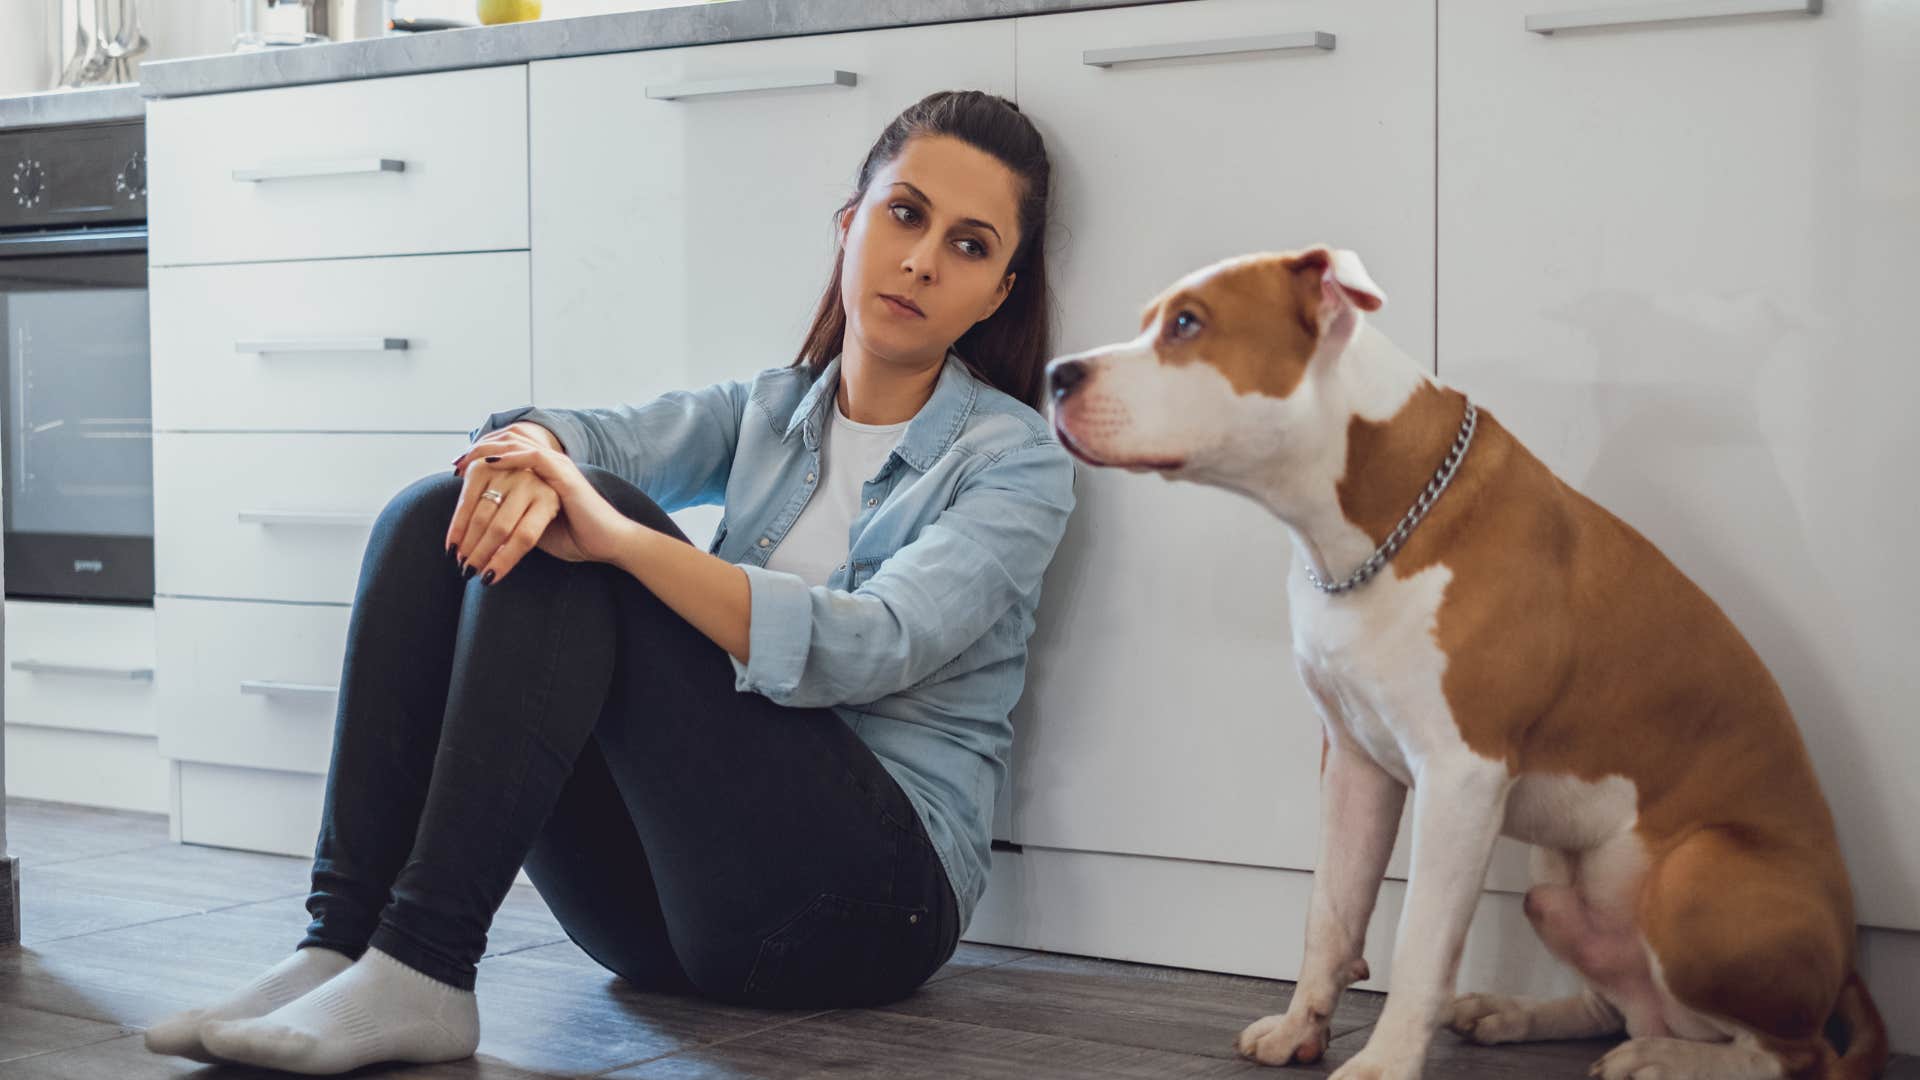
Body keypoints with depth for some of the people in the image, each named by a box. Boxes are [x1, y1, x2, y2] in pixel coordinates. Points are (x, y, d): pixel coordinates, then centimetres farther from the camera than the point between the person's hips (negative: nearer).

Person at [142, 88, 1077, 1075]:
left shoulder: (1014, 461, 0)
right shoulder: (769, 411, 18)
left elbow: (864, 649, -18)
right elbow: (593, 437, 0)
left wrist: (618, 536, -29)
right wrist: (530, 451, -26)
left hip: (870, 898, -5)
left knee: (580, 538, -23)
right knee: (437, 514, -10)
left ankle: (423, 971, -30)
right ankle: (341, 941, -19)